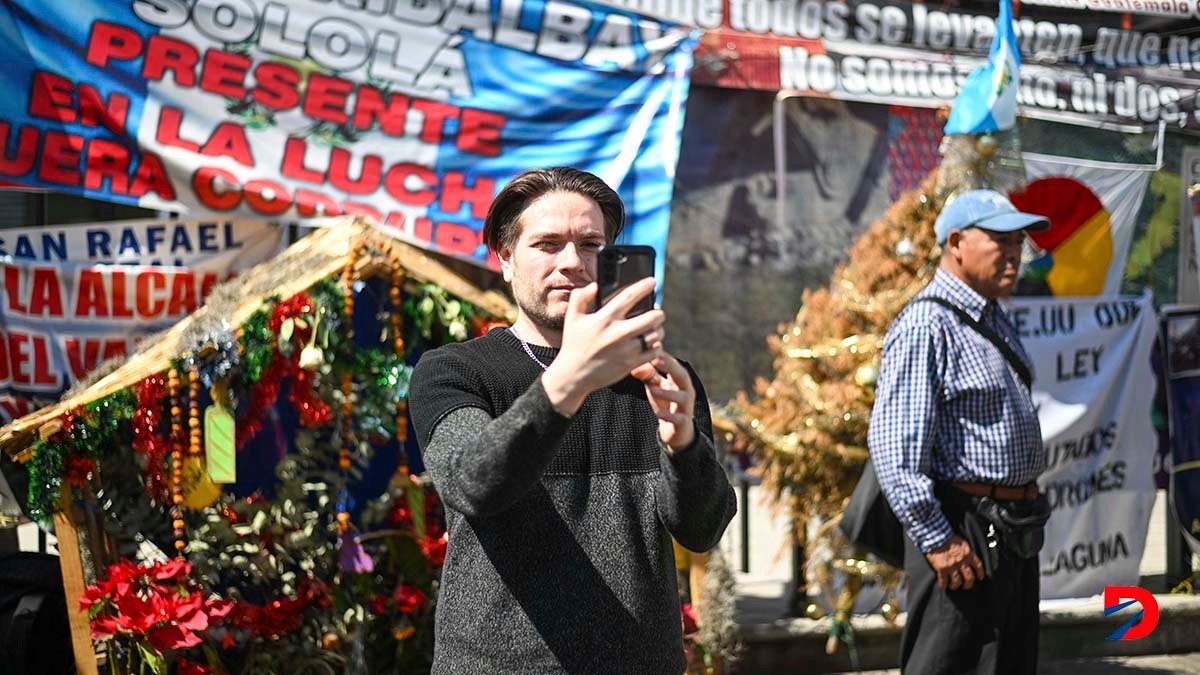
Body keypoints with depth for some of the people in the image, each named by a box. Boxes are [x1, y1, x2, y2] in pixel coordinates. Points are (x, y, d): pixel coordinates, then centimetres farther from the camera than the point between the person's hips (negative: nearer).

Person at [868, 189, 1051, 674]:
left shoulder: (993, 320, 14)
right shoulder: (926, 327, -16)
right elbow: (893, 448, -23)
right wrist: (937, 540, -22)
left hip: (1015, 534, 10)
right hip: (966, 539, -10)